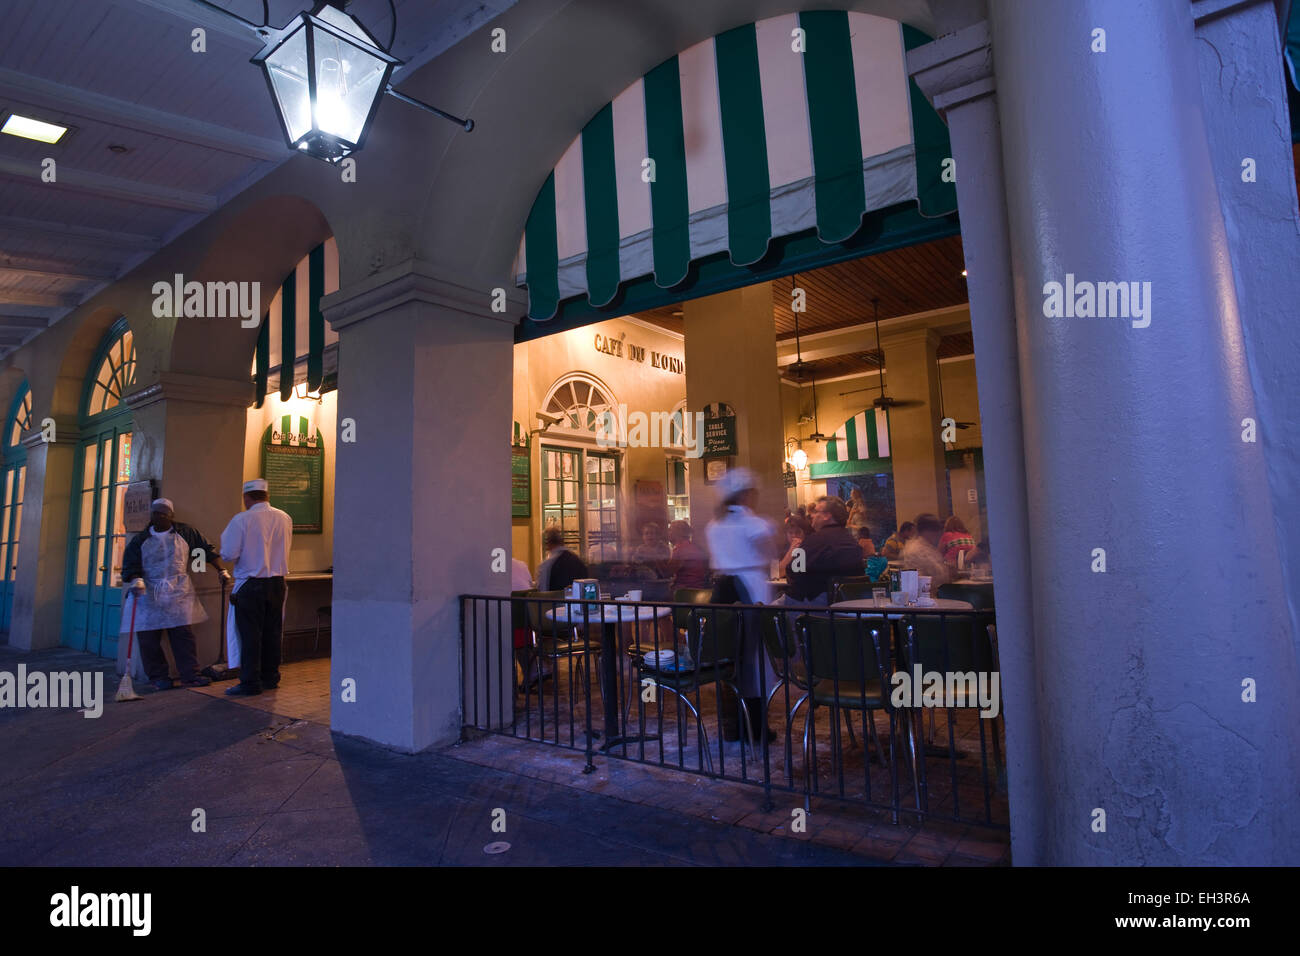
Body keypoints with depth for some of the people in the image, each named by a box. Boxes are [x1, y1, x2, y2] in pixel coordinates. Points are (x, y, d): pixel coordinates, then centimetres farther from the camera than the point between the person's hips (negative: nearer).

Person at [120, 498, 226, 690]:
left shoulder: (185, 533, 7)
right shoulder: (140, 540, 6)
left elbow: (207, 550, 14)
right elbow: (131, 565, -2)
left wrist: (221, 570, 13)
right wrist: (135, 580, -22)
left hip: (178, 594, 0)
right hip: (148, 595, 1)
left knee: (183, 635, -2)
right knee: (149, 638, 0)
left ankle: (190, 675, 1)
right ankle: (158, 676, 13)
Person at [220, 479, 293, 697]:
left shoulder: (241, 520, -12)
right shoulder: (285, 518, 3)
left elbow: (228, 554, -11)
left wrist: (225, 536, 6)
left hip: (250, 585, -5)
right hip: (277, 582, 5)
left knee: (250, 635, 2)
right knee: (272, 632, 13)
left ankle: (250, 683, 7)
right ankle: (270, 678, 23)